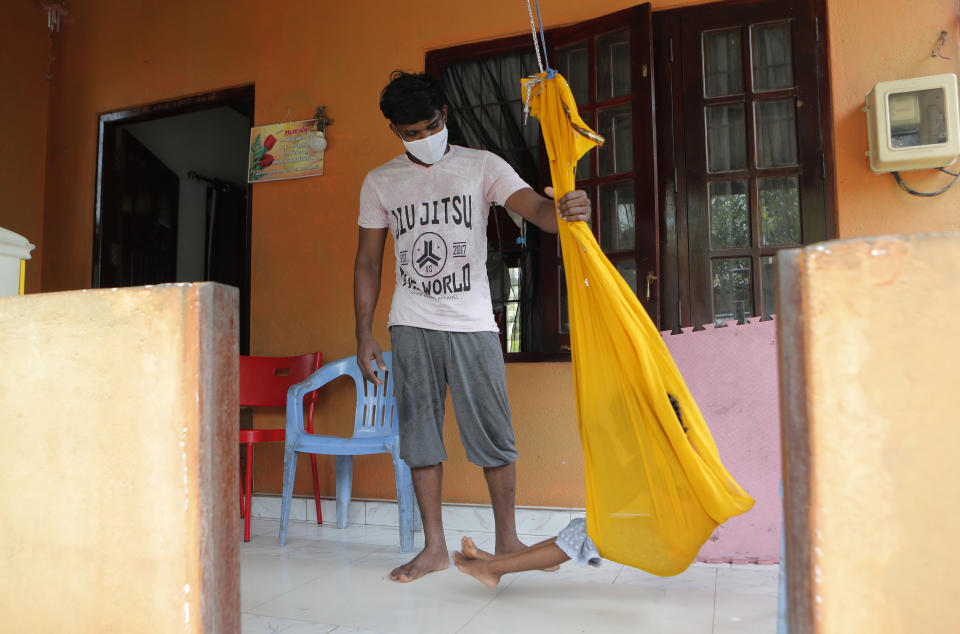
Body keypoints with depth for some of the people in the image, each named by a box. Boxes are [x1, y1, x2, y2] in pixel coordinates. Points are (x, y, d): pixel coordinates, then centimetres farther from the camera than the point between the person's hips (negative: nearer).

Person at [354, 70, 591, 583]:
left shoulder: (482, 166, 1)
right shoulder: (379, 183, 8)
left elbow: (534, 207, -14)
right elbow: (368, 261, 10)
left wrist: (564, 212, -39)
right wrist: (363, 333, 4)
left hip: (473, 324, -2)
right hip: (411, 327, 2)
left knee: (492, 434, 1)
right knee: (419, 434, 4)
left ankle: (506, 539, 17)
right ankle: (434, 546, 17)